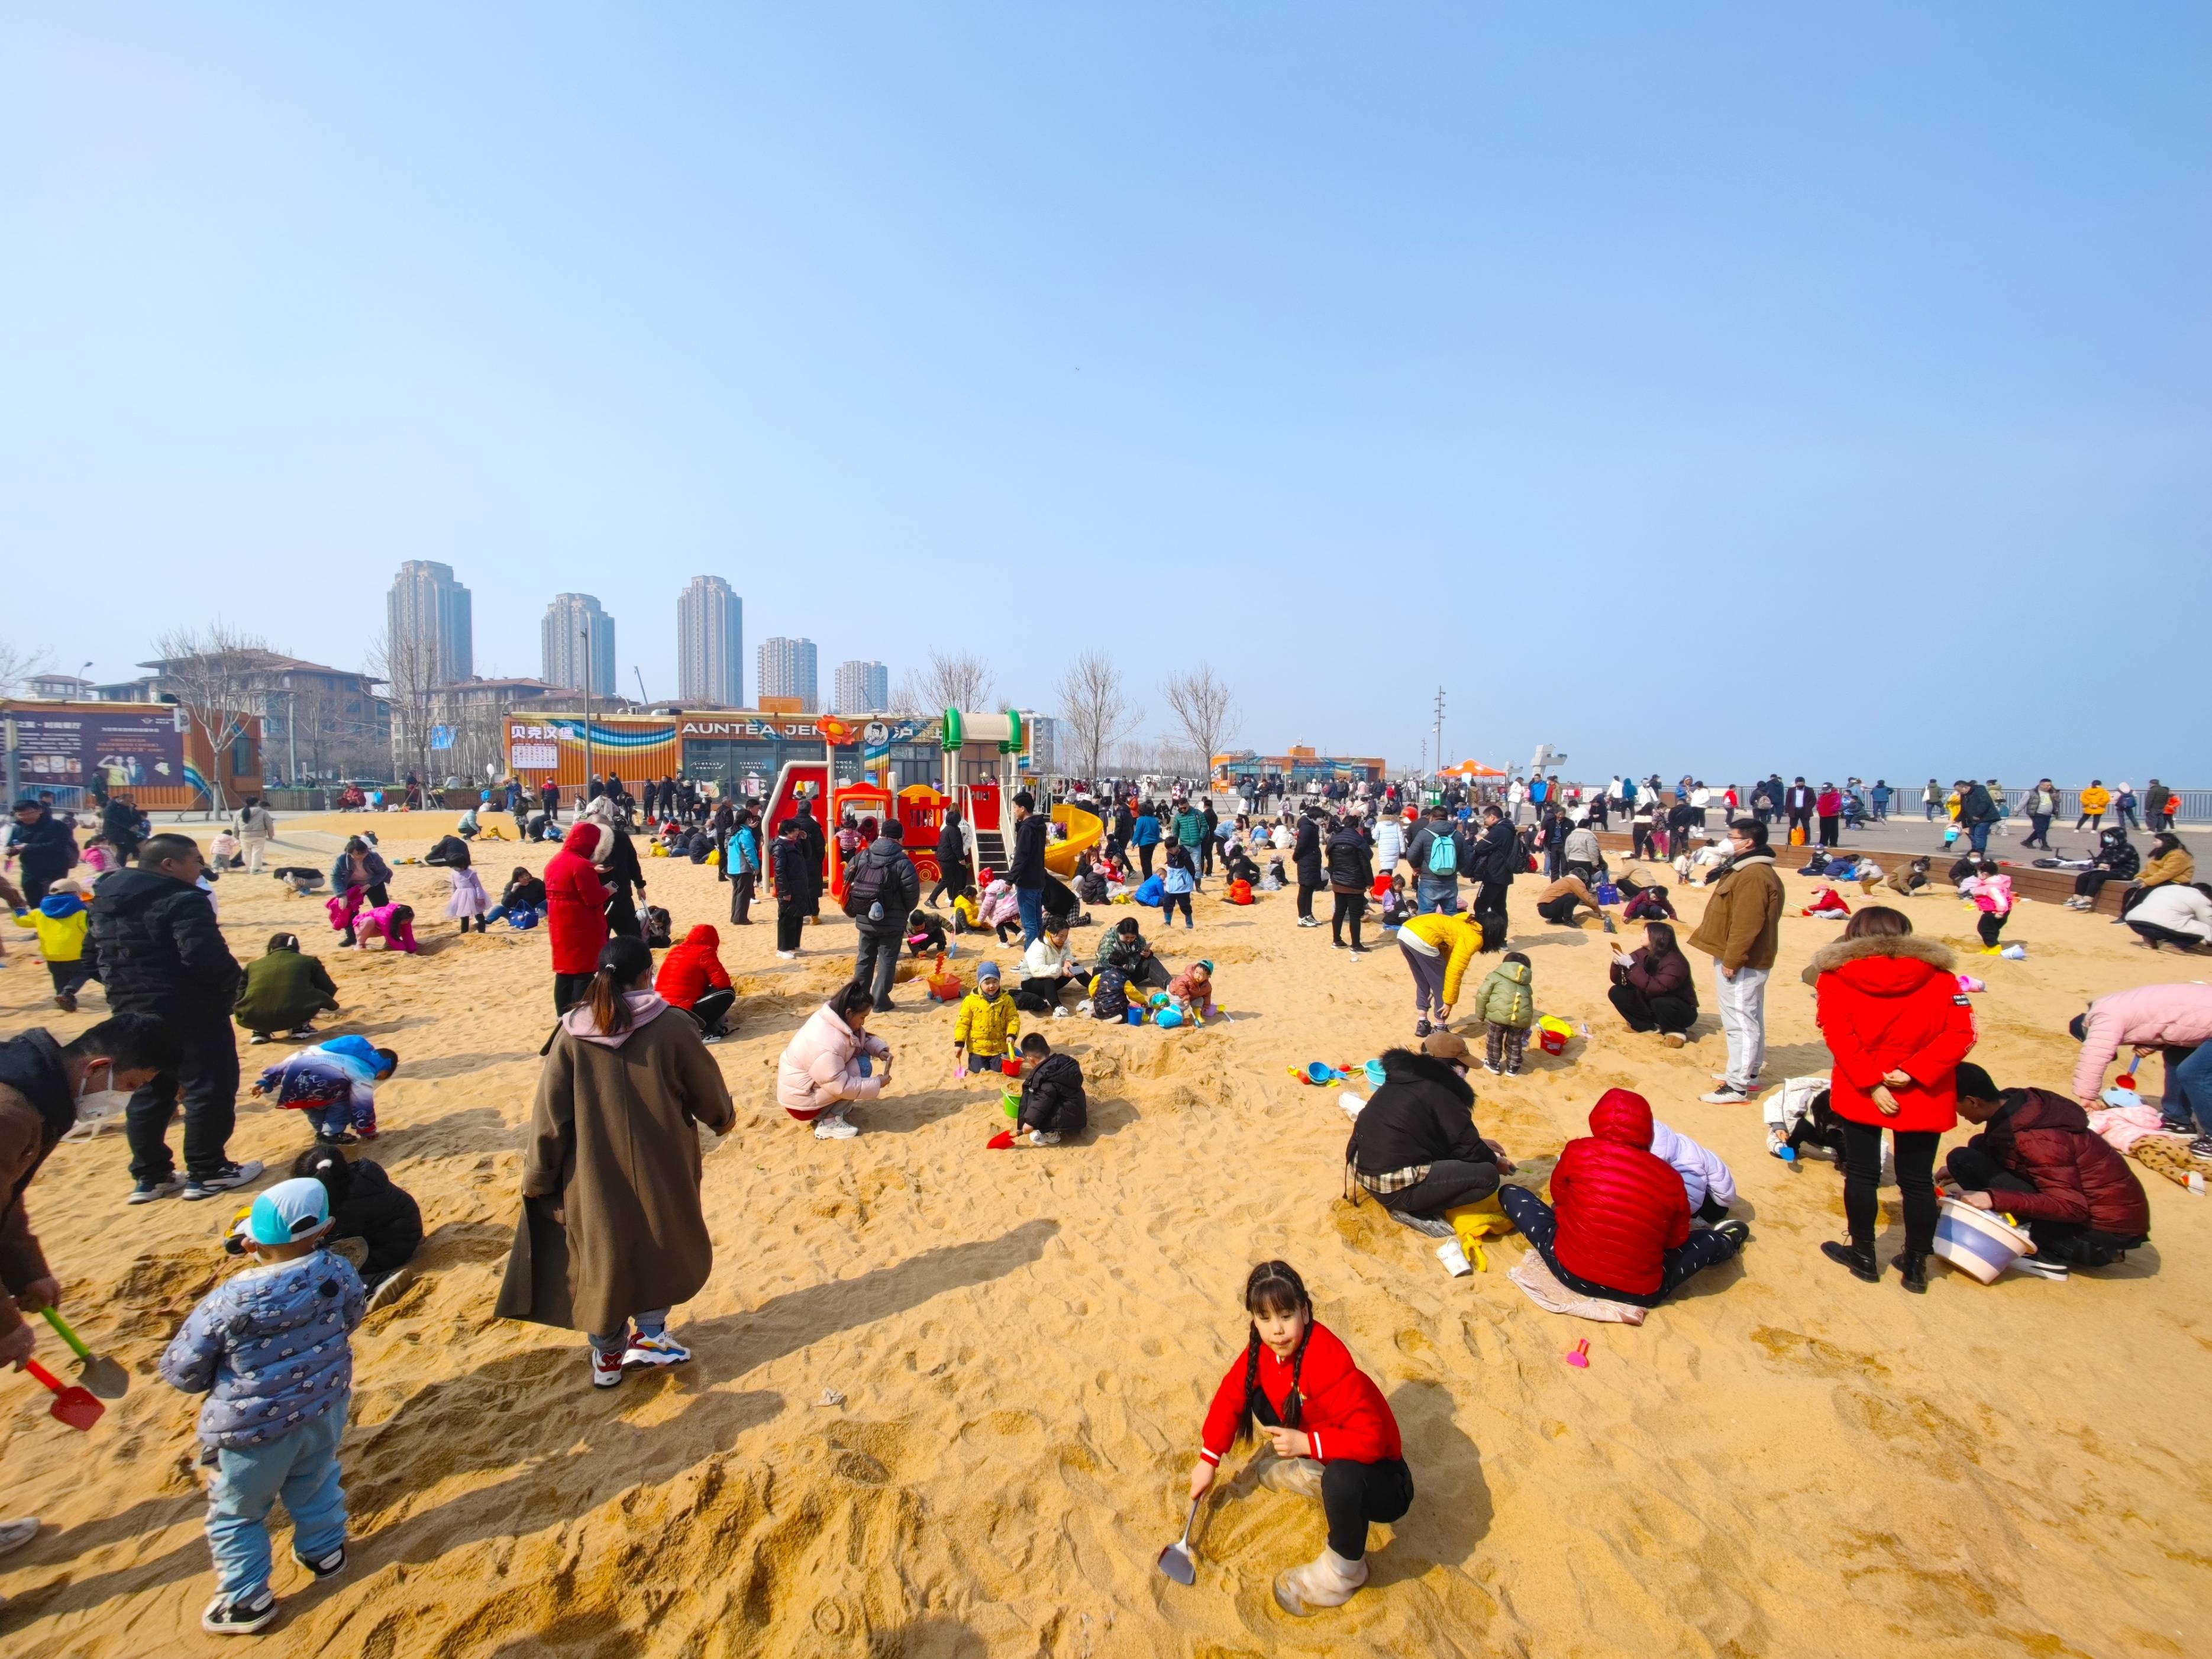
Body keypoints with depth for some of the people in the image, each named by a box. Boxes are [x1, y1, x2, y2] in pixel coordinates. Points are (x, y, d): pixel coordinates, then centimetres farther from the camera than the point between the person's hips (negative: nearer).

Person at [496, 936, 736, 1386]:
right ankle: (649, 1333, 21)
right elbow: (706, 1090, -4)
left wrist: (537, 1177, 7)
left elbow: (549, 1115, -6)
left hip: (592, 1176, 2)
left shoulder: (572, 1034, -10)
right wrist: (723, 1118, 18)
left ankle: (608, 1355, 32)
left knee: (601, 1254, 19)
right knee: (664, 1245, 22)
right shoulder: (671, 1030, -16)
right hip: (660, 1172, -2)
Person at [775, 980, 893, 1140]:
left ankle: (839, 1108, 9)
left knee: (862, 1054, 4)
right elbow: (840, 1086, -28)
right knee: (863, 1067, -17)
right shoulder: (828, 1043, -33)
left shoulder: (833, 1017, -6)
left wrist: (880, 1050, -6)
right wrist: (877, 1084, -18)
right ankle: (829, 1122, -11)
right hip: (801, 1101, -9)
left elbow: (860, 1039, 12)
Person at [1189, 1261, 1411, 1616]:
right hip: (1318, 1450, 7)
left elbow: (1369, 1438, -36)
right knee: (1258, 1393, 1)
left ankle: (1344, 1569, -9)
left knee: (1342, 1475, -39)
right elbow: (1231, 1395, 0)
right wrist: (1208, 1460, -2)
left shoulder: (1328, 1363, -34)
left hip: (1376, 1470, -7)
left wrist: (1306, 1444, -34)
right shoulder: (1263, 1347, -12)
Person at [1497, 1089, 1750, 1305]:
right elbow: (1676, 1241, 9)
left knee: (1511, 1194, 16)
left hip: (1571, 1273, -1)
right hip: (1641, 1293, 2)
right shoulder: (1670, 1178, -5)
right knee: (1707, 1240, 24)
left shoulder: (1578, 1152, -10)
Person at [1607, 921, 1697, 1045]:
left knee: (1659, 1002, -38)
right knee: (1616, 992, -9)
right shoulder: (1642, 955, -8)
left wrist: (1632, 966, -40)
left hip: (1682, 1011, -6)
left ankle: (1675, 1032, -8)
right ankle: (1651, 1026, 1)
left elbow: (1655, 989, -40)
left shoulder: (1675, 963, -27)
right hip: (1651, 1002, 6)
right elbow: (1619, 982, -7)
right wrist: (1618, 964, -27)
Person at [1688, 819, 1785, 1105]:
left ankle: (1737, 1086, -5)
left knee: (1739, 1021, -8)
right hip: (1747, 961, 11)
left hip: (1741, 963, -11)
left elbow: (1747, 924, -26)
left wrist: (1731, 960, -23)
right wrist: (1730, 958, 22)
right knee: (1750, 1019, 19)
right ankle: (1748, 1073, 30)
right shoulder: (1748, 869, 15)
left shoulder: (1753, 876, -21)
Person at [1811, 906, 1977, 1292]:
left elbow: (1838, 1032, -14)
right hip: (1923, 1096, 2)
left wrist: (1871, 1083, -14)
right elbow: (1960, 1033, -7)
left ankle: (1863, 1256, 22)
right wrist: (1914, 1072, -12)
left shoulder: (1836, 974, -2)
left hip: (1859, 1092, -2)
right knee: (1918, 1181, 12)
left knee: (1861, 1174, 10)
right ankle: (1916, 1265, 22)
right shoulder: (1938, 974, 3)